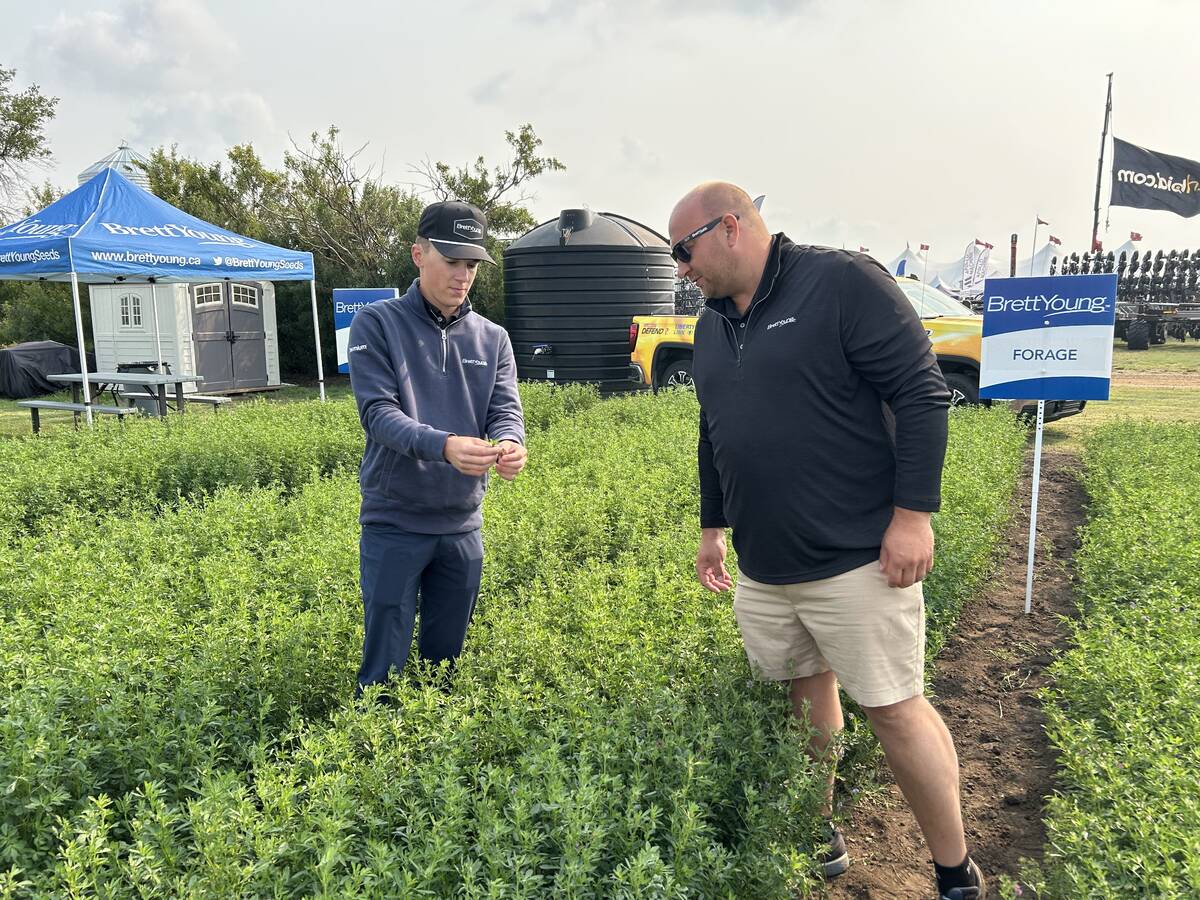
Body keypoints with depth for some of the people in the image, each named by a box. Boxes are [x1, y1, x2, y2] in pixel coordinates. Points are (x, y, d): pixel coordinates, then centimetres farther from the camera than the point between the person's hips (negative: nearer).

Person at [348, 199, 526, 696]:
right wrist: (443, 446, -34)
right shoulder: (376, 324, -4)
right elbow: (377, 411, -15)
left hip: (463, 524, 4)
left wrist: (509, 444, -28)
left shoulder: (493, 338, 7)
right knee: (384, 664, 2)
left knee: (445, 659, 16)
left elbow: (506, 411, -2)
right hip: (393, 524, -4)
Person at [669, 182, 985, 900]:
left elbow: (923, 394, -14)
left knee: (894, 709, 2)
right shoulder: (712, 326, 13)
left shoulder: (843, 283, -11)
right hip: (762, 570, 7)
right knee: (803, 696, 17)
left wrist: (914, 514, -17)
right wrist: (713, 526, 23)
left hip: (857, 562, -6)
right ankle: (820, 835, 37)